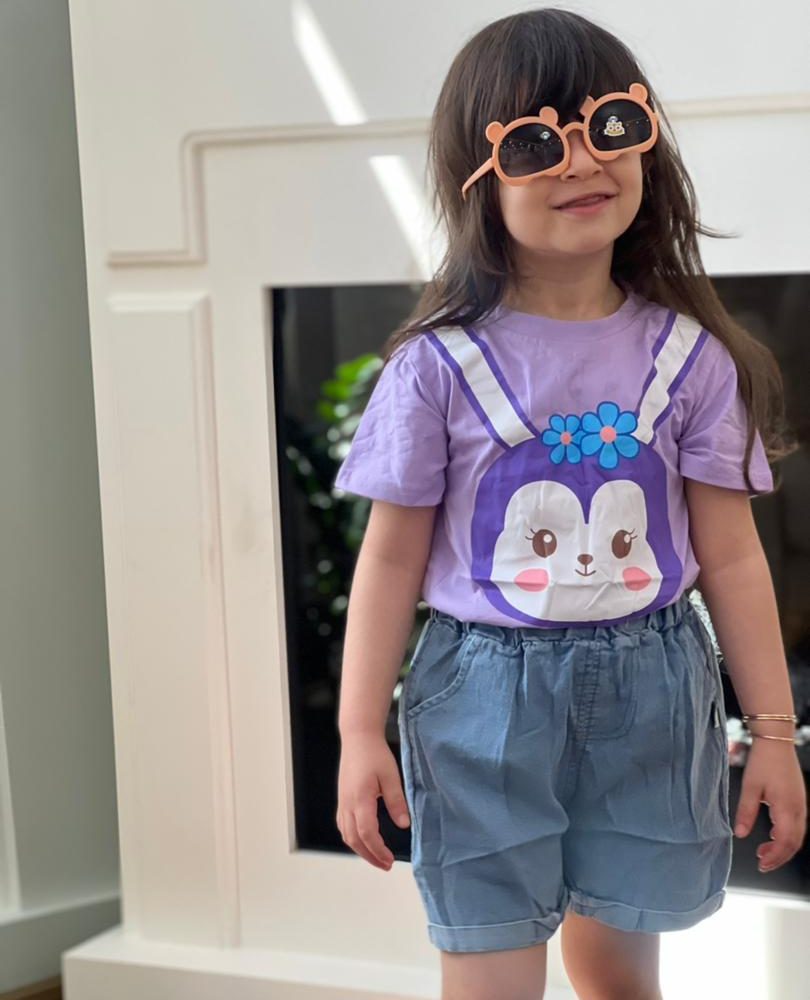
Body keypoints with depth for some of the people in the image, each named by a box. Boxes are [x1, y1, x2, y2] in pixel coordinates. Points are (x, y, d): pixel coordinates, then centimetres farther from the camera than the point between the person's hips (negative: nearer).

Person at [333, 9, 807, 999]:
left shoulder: (688, 358, -2)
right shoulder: (438, 366, -7)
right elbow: (392, 556, -2)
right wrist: (361, 732, -3)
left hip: (645, 692, 2)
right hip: (485, 692, -2)